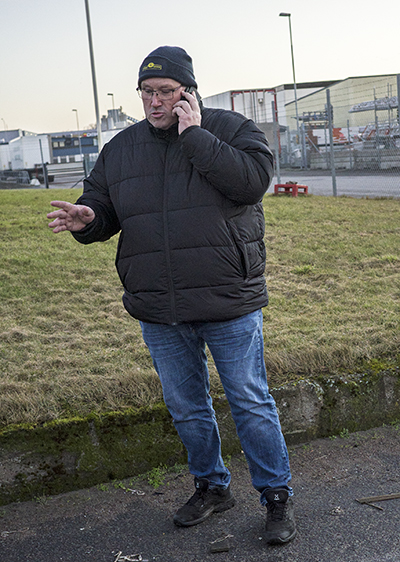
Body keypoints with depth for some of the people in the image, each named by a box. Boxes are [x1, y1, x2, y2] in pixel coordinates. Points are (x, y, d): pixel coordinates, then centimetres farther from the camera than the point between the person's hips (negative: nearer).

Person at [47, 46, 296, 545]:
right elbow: (102, 207, 12)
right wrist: (85, 219, -12)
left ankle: (277, 496, 23)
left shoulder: (231, 129, -3)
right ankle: (212, 486, 39)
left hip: (229, 306, -4)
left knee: (251, 403, 6)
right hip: (159, 315, 5)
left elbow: (253, 180, -21)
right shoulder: (120, 148, 8)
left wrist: (195, 137, -19)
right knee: (185, 407, 18)